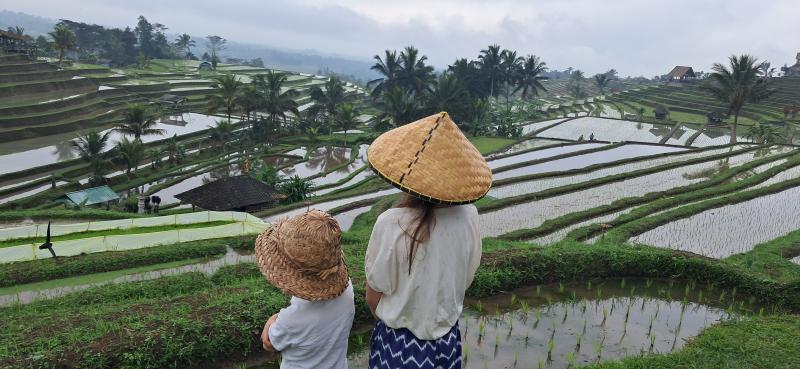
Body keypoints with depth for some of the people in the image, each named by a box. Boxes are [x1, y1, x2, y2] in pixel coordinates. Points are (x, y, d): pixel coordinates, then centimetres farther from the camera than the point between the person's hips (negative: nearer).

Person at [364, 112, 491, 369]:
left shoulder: (391, 224, -28)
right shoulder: (468, 216, -17)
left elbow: (373, 296, -14)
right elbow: (465, 280, -2)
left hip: (400, 341, -3)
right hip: (448, 337, 3)